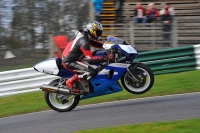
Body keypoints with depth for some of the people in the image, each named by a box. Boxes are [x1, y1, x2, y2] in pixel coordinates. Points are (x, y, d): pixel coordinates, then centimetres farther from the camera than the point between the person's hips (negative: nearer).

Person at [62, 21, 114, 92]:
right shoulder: (84, 42, -23)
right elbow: (90, 59, -26)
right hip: (69, 62, -10)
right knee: (92, 72, -23)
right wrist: (106, 58, -27)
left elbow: (94, 42, 23)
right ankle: (70, 81, -13)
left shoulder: (83, 35, 6)